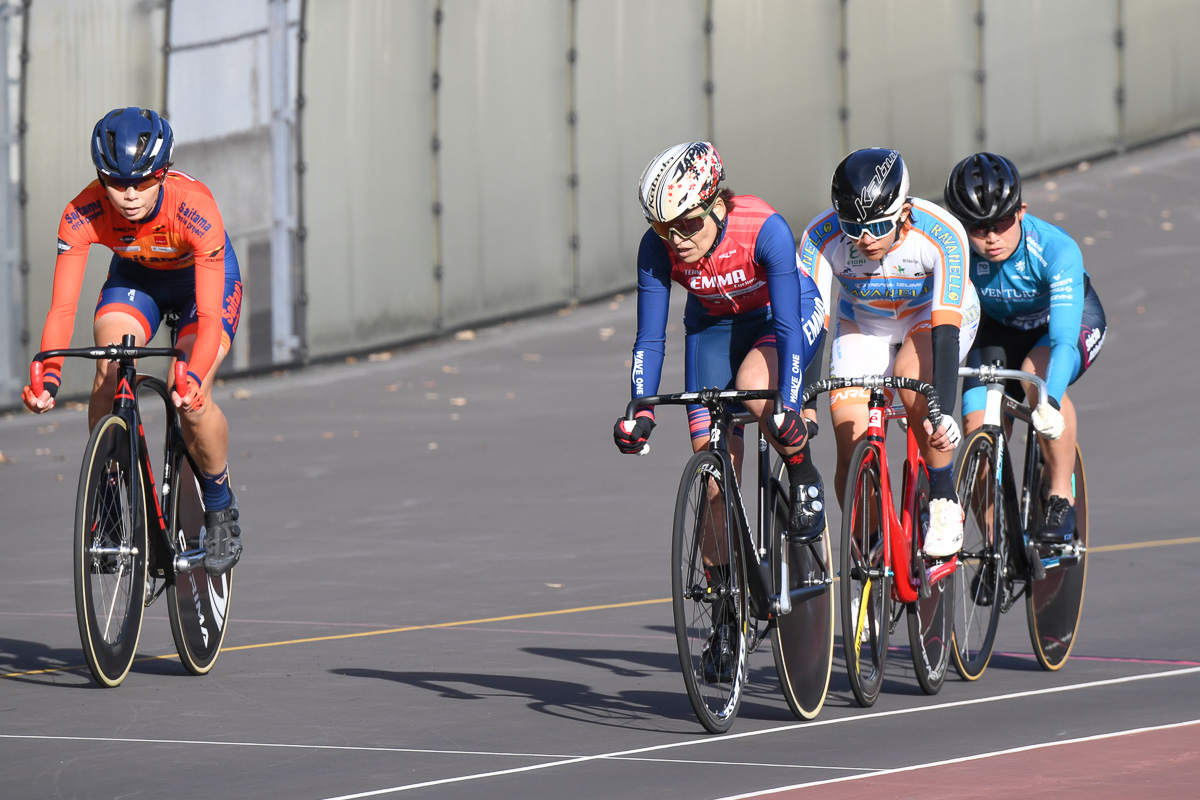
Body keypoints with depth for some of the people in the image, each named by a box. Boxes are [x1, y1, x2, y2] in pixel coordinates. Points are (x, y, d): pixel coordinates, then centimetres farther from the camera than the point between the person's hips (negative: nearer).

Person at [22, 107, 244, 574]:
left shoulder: (194, 208, -39)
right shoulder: (82, 215, -32)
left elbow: (210, 317, -43)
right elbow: (62, 306, -35)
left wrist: (193, 378, -61)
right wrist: (48, 375, -52)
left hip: (205, 276, -2)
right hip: (134, 277, 2)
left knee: (192, 403, -22)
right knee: (109, 377, -24)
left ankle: (220, 508, 4)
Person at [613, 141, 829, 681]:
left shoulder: (764, 229, -33)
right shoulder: (657, 248, -23)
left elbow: (787, 326, -34)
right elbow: (650, 338, -18)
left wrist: (790, 407, -44)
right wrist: (641, 410, -31)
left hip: (791, 317, -3)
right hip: (714, 327, 3)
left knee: (754, 385, -37)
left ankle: (805, 479, -9)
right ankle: (726, 612, 1)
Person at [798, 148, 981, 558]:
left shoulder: (942, 234, -35)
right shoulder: (821, 237, -30)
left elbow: (945, 330, -39)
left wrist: (944, 413, -49)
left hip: (936, 314, -2)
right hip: (864, 325, 2)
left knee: (912, 377, -35)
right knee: (851, 452, -13)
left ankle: (944, 501, -17)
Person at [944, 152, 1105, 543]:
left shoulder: (1057, 250, -36)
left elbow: (1063, 338, -43)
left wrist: (1050, 403, -58)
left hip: (1075, 320, -3)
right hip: (999, 328, 3)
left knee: (1037, 373, -35)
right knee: (979, 429, -16)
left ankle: (1062, 496, -20)